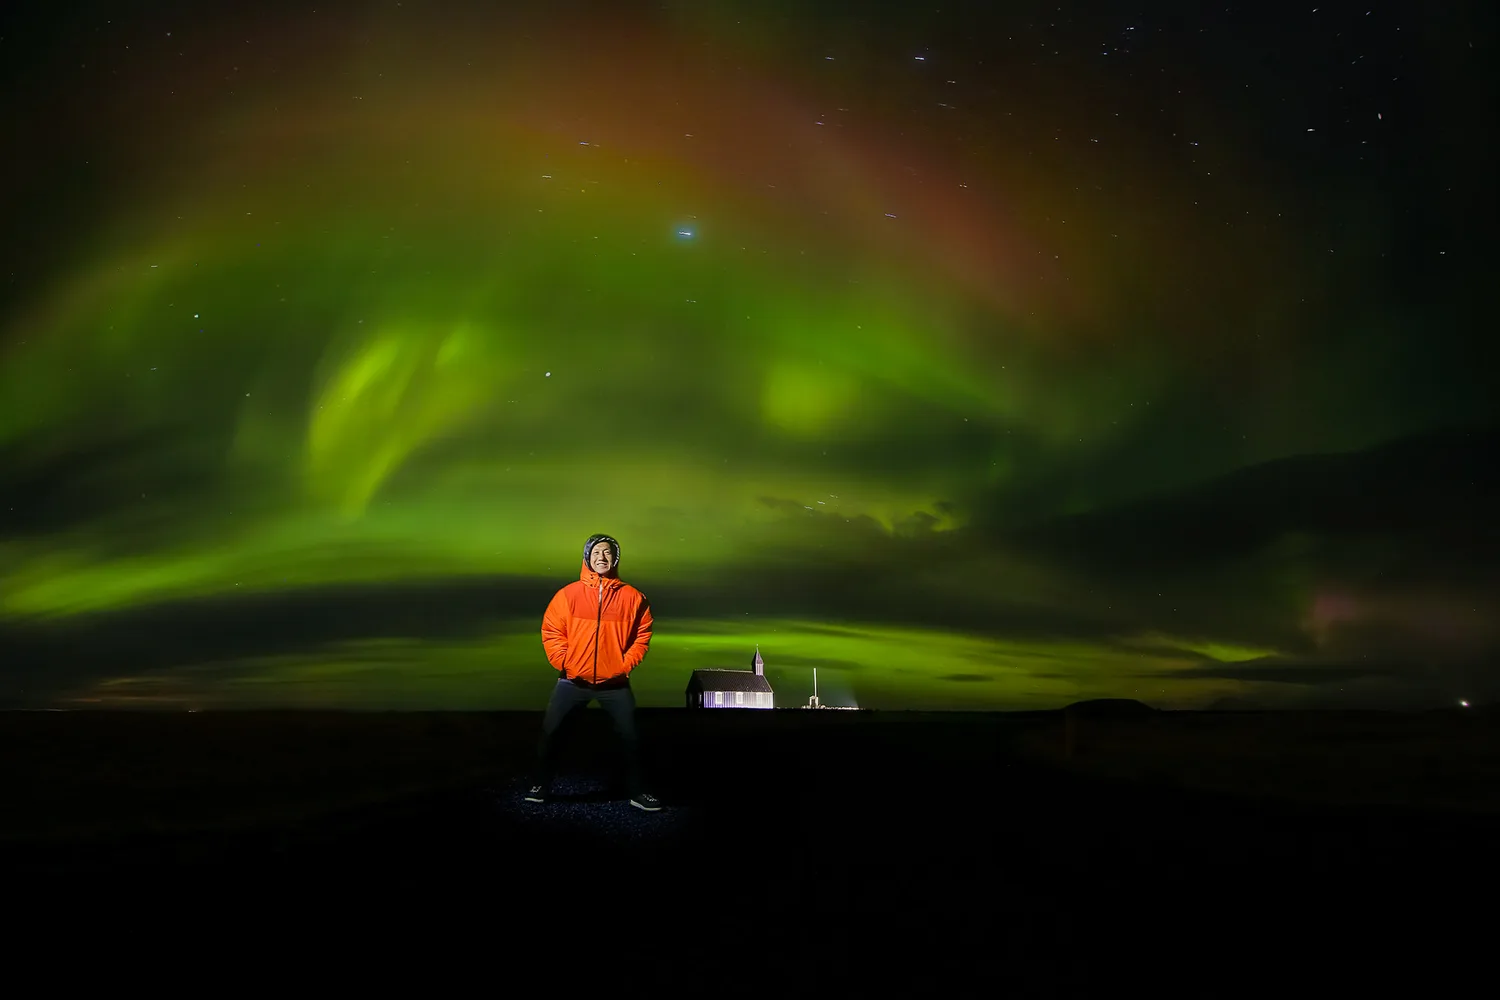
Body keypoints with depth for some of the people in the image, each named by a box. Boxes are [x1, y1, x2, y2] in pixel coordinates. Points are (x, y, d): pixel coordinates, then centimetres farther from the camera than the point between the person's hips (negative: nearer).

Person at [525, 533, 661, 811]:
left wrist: (625, 665, -5)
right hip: (573, 681, 0)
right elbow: (551, 631, 0)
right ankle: (540, 785, 21)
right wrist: (564, 663, -8)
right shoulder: (569, 594, -4)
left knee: (630, 736, 3)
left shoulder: (631, 597, -3)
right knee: (549, 730, 3)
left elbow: (642, 635, 3)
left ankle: (636, 791, 19)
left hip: (615, 684, 0)